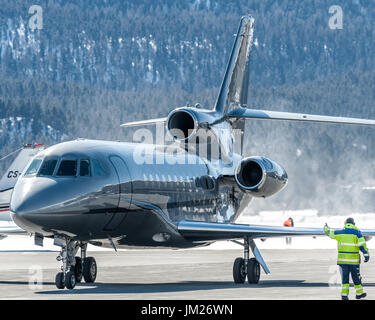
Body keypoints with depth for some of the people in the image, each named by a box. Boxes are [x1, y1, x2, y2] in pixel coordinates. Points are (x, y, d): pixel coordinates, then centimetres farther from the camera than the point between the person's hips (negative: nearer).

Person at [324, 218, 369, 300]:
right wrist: (366, 255, -14)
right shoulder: (356, 232, -4)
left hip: (342, 258, 2)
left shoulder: (340, 232, 5)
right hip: (353, 259, -2)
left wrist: (326, 228, 40)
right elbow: (362, 244, -12)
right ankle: (359, 293, 19)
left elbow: (330, 232, 19)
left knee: (344, 278, 6)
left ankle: (344, 294, -4)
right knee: (356, 277, 9)